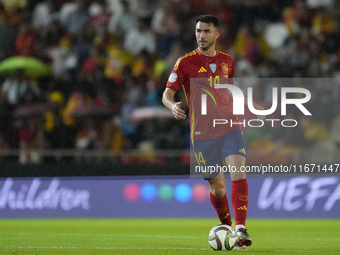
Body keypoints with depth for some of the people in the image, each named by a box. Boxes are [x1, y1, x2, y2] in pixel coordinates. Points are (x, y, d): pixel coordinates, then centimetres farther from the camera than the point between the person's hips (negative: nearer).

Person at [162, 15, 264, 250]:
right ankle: (226, 228, 28)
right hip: (202, 134, -2)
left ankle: (240, 230, -23)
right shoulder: (185, 62, -2)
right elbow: (167, 94, -5)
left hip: (230, 128, 2)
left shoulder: (227, 61, 10)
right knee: (217, 187, 4)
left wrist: (253, 107, 18)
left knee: (239, 174, -20)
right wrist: (173, 105, -26)